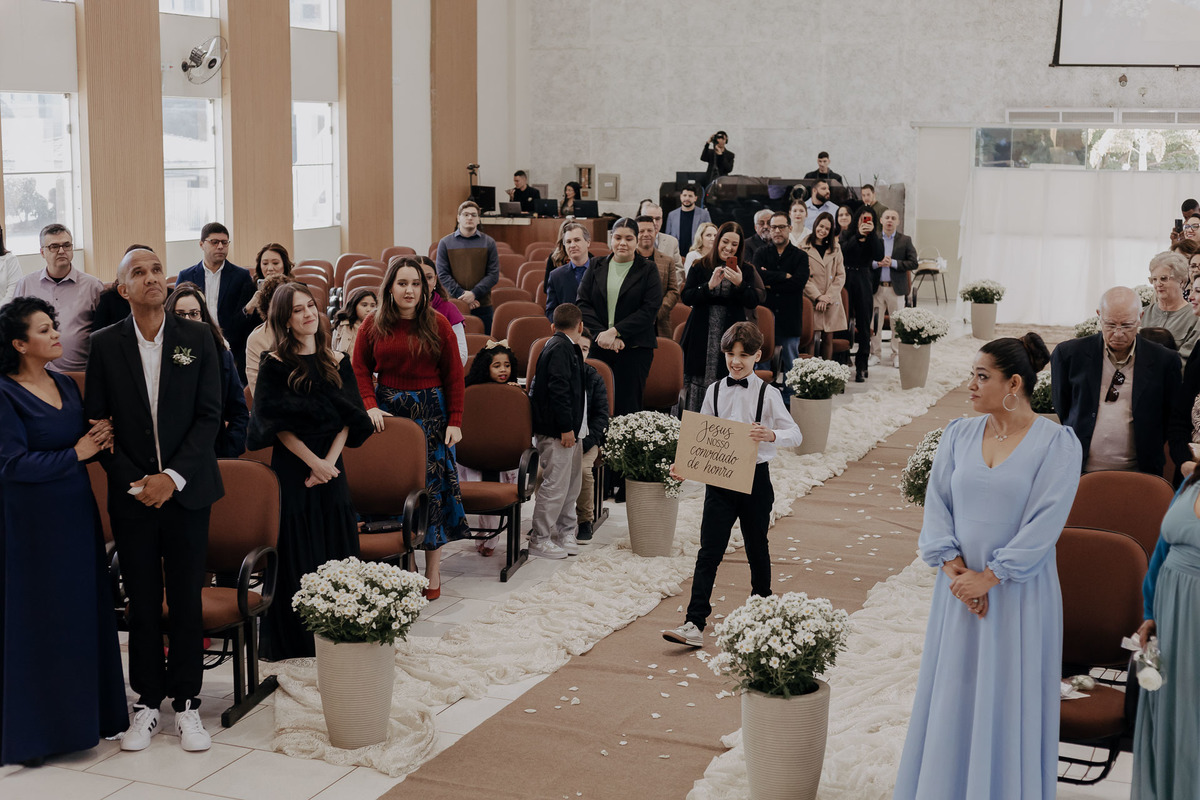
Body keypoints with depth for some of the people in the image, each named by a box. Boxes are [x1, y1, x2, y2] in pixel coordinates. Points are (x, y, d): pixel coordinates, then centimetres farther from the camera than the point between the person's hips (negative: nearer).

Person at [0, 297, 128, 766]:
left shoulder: (67, 386, 11)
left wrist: (100, 436, -6)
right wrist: (76, 453, -13)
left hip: (76, 514, 7)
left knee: (84, 612, 10)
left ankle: (86, 711, 21)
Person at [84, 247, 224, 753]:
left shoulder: (198, 339, 1)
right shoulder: (106, 344, 2)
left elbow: (210, 416, -2)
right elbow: (97, 421, 2)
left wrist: (173, 477, -11)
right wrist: (134, 481, -8)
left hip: (187, 490, 0)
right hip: (132, 494, 0)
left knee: (186, 600, 5)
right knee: (142, 602, 6)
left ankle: (186, 703, 15)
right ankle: (147, 703, 18)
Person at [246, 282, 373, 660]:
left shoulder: (337, 362, 8)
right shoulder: (275, 365, -3)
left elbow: (350, 419, 4)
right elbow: (276, 424, -8)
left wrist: (329, 462, -9)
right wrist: (313, 462, -13)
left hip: (332, 467, 4)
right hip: (292, 467, -3)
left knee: (336, 553, 5)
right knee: (296, 555, -1)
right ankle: (295, 640, 8)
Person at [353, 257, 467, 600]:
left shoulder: (438, 324, -2)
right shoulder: (373, 325, 3)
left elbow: (454, 375, 0)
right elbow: (360, 369, 9)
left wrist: (455, 421, -5)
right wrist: (370, 405, -7)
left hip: (430, 411, -2)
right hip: (387, 410, 2)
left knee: (431, 484, -1)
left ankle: (433, 570, 7)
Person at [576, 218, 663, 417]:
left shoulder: (648, 271, 3)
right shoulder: (596, 266, 10)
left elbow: (650, 309, -7)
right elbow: (582, 303, 4)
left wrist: (615, 331, -15)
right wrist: (602, 333, -12)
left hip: (635, 349, -2)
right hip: (597, 347, 2)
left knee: (627, 407, -2)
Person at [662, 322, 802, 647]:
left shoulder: (767, 394, -4)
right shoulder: (714, 392, 6)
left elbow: (795, 434, -8)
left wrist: (771, 435, -29)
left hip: (755, 478, -2)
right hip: (718, 479, 2)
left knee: (757, 548, 14)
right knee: (708, 553, -6)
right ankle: (694, 625, -11)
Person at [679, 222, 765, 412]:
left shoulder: (746, 271, 10)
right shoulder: (700, 268, 9)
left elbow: (754, 302, 0)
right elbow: (686, 297, -2)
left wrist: (740, 284, -17)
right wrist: (709, 286, -15)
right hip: (701, 337, 0)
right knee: (697, 385, -3)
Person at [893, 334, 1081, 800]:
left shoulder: (1056, 443, -8)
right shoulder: (959, 434, 5)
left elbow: (1045, 523, -13)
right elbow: (936, 500, 2)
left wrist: (988, 577, -15)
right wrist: (953, 565, -11)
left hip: (1019, 593, -4)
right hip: (959, 587, 4)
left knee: (1010, 702, 4)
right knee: (951, 697, 11)